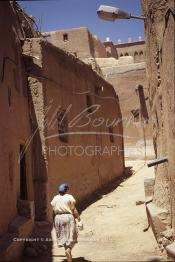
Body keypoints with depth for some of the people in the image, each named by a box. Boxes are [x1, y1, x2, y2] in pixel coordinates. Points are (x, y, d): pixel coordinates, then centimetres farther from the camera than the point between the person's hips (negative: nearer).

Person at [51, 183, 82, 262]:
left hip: (58, 218, 4)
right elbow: (74, 210, -9)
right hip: (68, 217, -4)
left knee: (64, 237, 14)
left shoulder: (55, 198, 5)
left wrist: (54, 222, 18)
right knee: (71, 236, 7)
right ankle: (68, 249, -20)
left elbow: (53, 211, 7)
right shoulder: (69, 197, -5)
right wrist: (79, 220, -6)